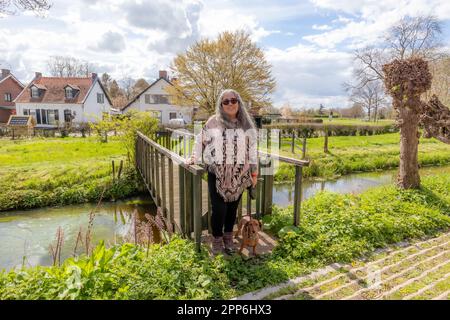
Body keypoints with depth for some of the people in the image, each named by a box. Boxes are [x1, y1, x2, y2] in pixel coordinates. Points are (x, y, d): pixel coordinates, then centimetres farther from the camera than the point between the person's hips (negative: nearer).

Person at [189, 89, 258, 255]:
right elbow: (201, 140, 12)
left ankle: (228, 239, 30)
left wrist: (254, 172, 8)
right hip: (216, 173, -1)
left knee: (232, 207, 9)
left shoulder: (246, 124, 6)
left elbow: (252, 149, 9)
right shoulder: (213, 122, 2)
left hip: (238, 174, 2)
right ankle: (217, 240, 19)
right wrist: (195, 158, 8)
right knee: (218, 208, -3)